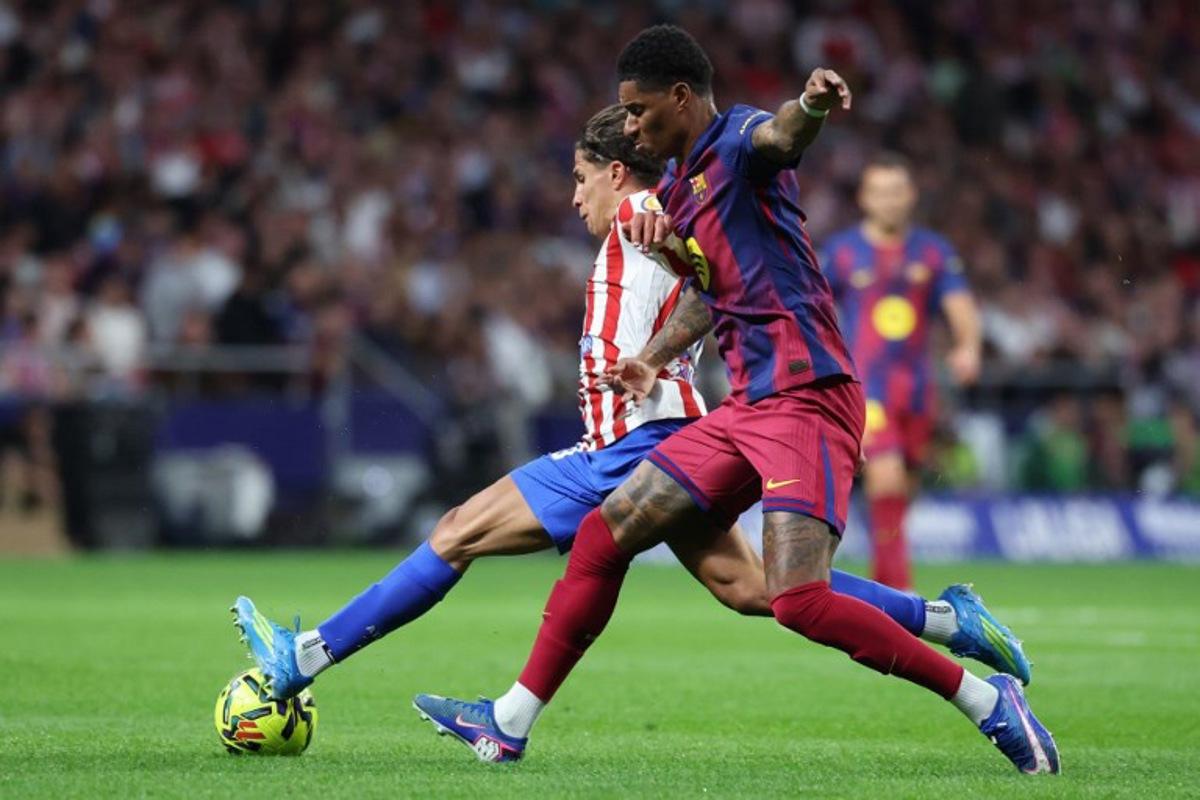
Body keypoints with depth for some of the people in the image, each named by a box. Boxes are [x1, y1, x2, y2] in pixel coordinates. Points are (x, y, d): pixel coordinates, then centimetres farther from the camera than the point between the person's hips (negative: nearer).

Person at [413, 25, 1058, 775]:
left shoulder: (739, 140, -9)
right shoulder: (679, 188, 19)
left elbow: (780, 135, -35)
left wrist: (812, 106, -59)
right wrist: (654, 358, 21)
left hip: (807, 399, -9)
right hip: (749, 407, 9)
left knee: (800, 599, -21)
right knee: (603, 536, 9)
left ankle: (989, 701, -10)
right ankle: (509, 724, 17)